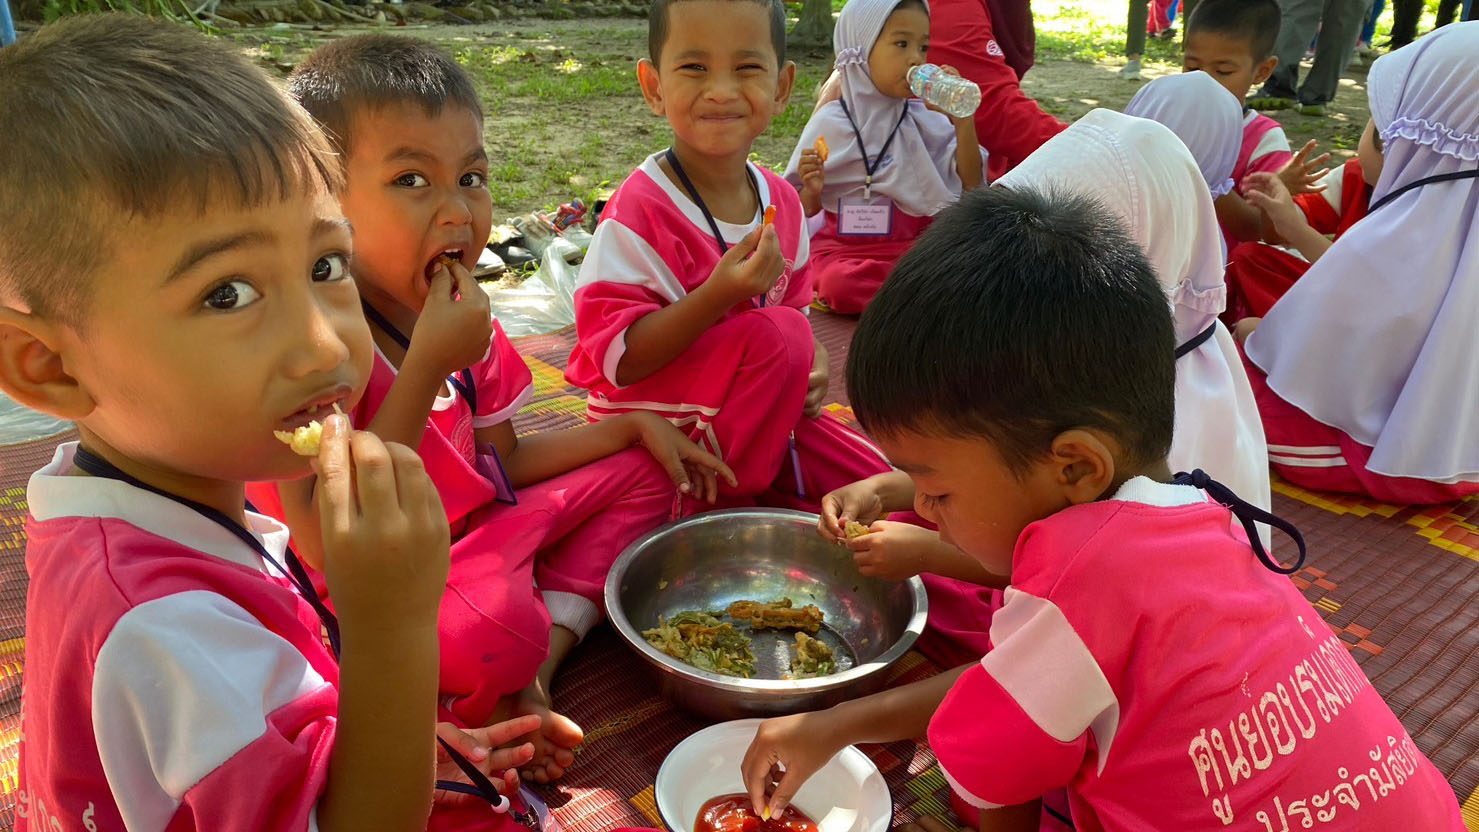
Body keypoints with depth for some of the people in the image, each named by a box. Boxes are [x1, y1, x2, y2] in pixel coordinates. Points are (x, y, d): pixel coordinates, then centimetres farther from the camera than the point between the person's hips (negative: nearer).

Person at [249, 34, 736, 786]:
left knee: (640, 473, 10)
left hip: (482, 530, 9)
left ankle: (533, 674, -4)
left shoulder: (461, 317, 0)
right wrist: (427, 365, -32)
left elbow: (502, 463, 9)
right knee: (500, 629, -39)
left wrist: (633, 426, 5)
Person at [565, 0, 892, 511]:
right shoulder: (641, 209, -21)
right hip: (658, 426, -6)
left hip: (762, 417, 7)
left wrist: (813, 364, -9)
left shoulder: (782, 201, 0)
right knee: (779, 333, -29)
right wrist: (719, 295, -34)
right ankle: (731, 497, -11)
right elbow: (616, 360, -23)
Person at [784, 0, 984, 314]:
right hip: (842, 246, -1)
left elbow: (969, 187, 2)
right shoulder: (829, 123, -1)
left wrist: (964, 124, -9)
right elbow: (805, 211, 5)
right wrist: (812, 191, -19)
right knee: (838, 283, -35)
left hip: (915, 244, 2)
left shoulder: (926, 120, 5)